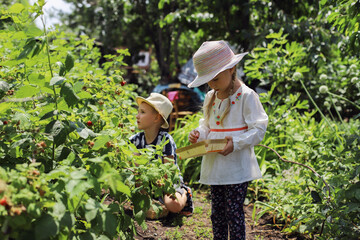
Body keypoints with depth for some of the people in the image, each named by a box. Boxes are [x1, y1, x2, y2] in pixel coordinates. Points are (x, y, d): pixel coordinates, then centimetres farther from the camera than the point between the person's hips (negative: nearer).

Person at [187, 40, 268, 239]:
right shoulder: (211, 97, 11)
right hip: (214, 165, 7)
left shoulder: (246, 96, -11)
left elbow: (259, 129, -13)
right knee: (217, 211, 14)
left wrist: (236, 142, -26)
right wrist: (199, 134, -3)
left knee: (234, 212, -2)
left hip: (237, 166, -6)